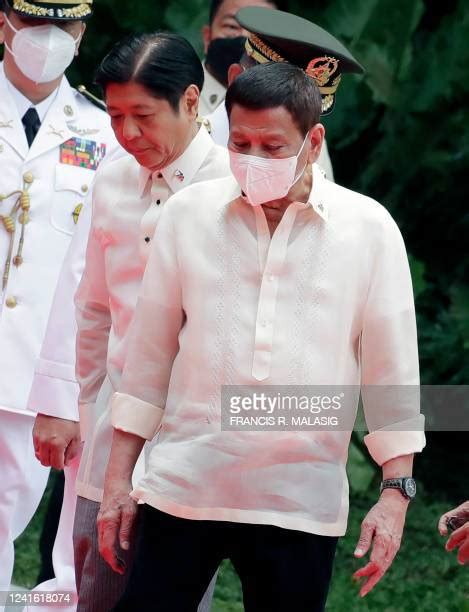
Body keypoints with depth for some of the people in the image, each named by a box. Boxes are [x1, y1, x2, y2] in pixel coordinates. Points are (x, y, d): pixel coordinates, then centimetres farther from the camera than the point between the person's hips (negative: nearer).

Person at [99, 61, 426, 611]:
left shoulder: (368, 228, 0)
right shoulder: (188, 214, 4)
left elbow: (392, 370, 3)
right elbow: (148, 354, 9)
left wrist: (395, 493, -2)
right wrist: (117, 481, 7)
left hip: (300, 504, -1)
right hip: (181, 490, 1)